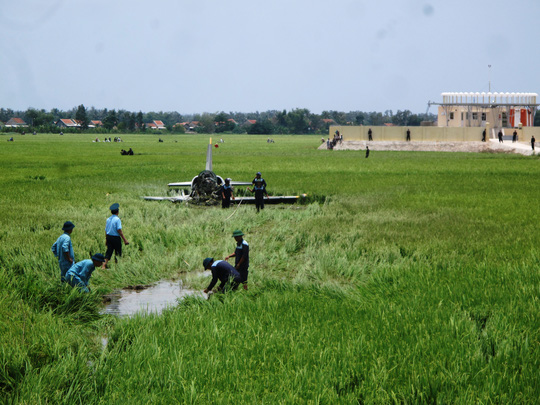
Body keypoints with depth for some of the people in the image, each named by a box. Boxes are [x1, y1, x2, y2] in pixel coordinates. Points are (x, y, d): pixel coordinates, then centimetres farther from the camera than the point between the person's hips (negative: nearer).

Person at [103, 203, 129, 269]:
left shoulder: (108, 219, 8)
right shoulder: (117, 219, -12)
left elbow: (106, 230, 13)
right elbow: (119, 230, -17)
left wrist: (106, 239, 23)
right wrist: (125, 240, -16)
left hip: (109, 237, 6)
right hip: (116, 237, -6)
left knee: (109, 251, 6)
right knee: (118, 252, 8)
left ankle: (104, 265, -5)